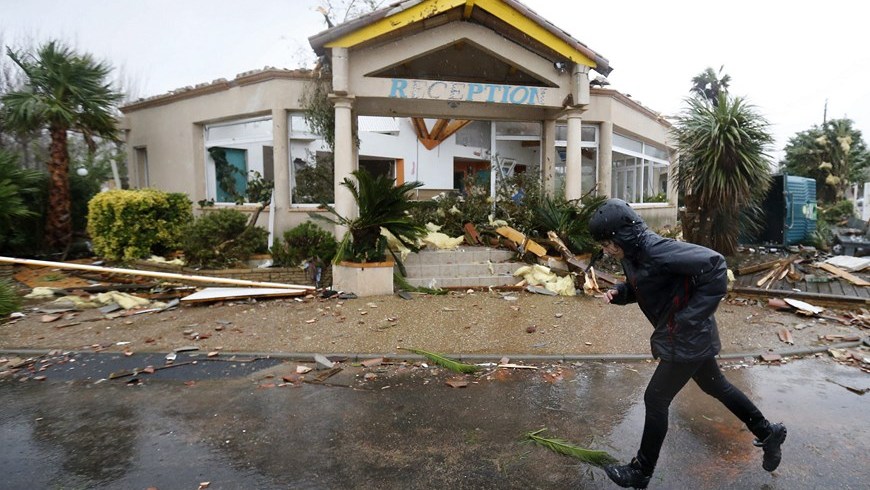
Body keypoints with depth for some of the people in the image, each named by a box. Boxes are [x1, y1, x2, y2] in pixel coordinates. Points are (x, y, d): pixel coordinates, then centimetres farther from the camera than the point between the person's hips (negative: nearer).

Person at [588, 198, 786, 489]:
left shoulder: (656, 250, -30)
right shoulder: (631, 254, -1)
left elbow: (715, 265, -31)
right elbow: (639, 287, 14)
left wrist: (690, 316, -29)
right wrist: (619, 293, -8)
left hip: (686, 339, -9)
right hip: (690, 337, 9)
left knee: (655, 399, 3)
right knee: (715, 386, 28)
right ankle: (768, 433, 50)